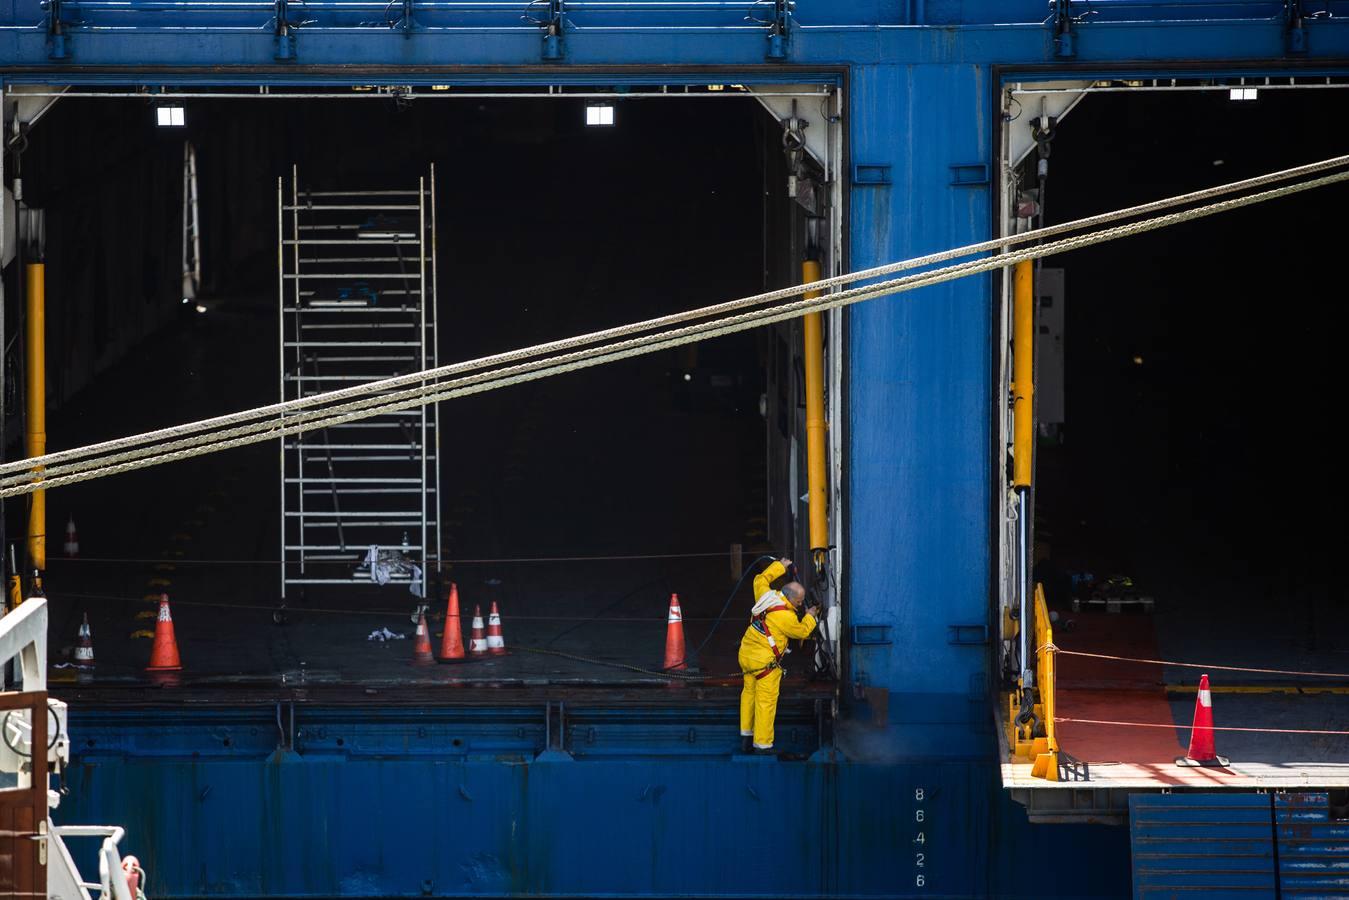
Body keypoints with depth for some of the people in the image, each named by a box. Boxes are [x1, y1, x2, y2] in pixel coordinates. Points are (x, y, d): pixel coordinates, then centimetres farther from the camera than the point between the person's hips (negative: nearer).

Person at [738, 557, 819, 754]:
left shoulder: (765, 595, -1)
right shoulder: (786, 617, -20)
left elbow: (760, 579, 21)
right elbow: (802, 632, -2)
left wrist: (780, 567, 28)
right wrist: (810, 617, 15)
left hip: (746, 655, 8)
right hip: (765, 662, -8)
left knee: (749, 694, 19)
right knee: (766, 701, -2)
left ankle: (746, 735, 25)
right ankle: (762, 744, 1)